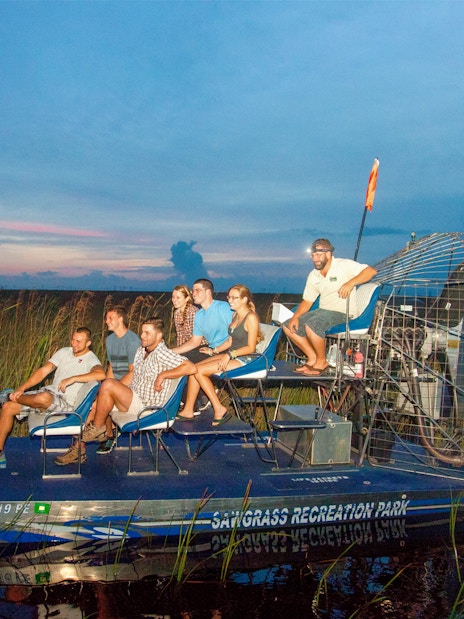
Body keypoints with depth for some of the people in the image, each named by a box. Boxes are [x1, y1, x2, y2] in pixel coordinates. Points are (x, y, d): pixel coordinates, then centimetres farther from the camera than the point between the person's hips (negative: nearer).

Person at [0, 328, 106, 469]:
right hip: (50, 391, 7)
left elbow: (101, 374, -31)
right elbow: (43, 371, 7)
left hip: (67, 402, -7)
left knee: (43, 397, -39)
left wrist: (72, 379, -30)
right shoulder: (64, 352, 12)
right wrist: (21, 388, -4)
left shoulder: (91, 360, -7)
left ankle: (14, 397, -5)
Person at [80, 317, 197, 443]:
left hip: (146, 406, -9)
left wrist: (162, 375, -26)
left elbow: (191, 368, -29)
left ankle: (97, 427, -3)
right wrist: (118, 387, 10)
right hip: (132, 397, 9)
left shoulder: (162, 353, -18)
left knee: (108, 384, -21)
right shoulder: (141, 350, 11)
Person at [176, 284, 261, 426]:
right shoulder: (235, 315, 15)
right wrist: (214, 351, 10)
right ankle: (188, 411, -5)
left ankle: (219, 409, -11)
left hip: (243, 359, -9)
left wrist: (230, 355, -23)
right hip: (230, 355, 9)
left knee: (199, 371, -18)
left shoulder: (251, 317, -13)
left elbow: (251, 347, -17)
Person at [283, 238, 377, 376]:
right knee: (288, 326, -1)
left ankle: (322, 362, -13)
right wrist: (295, 317, -3)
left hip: (343, 313, -8)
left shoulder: (343, 265, -9)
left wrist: (351, 283, -31)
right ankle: (313, 358, 4)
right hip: (323, 311, 8)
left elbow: (371, 271, -18)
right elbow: (307, 301, 14)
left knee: (311, 325, -34)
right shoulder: (313, 275, 12)